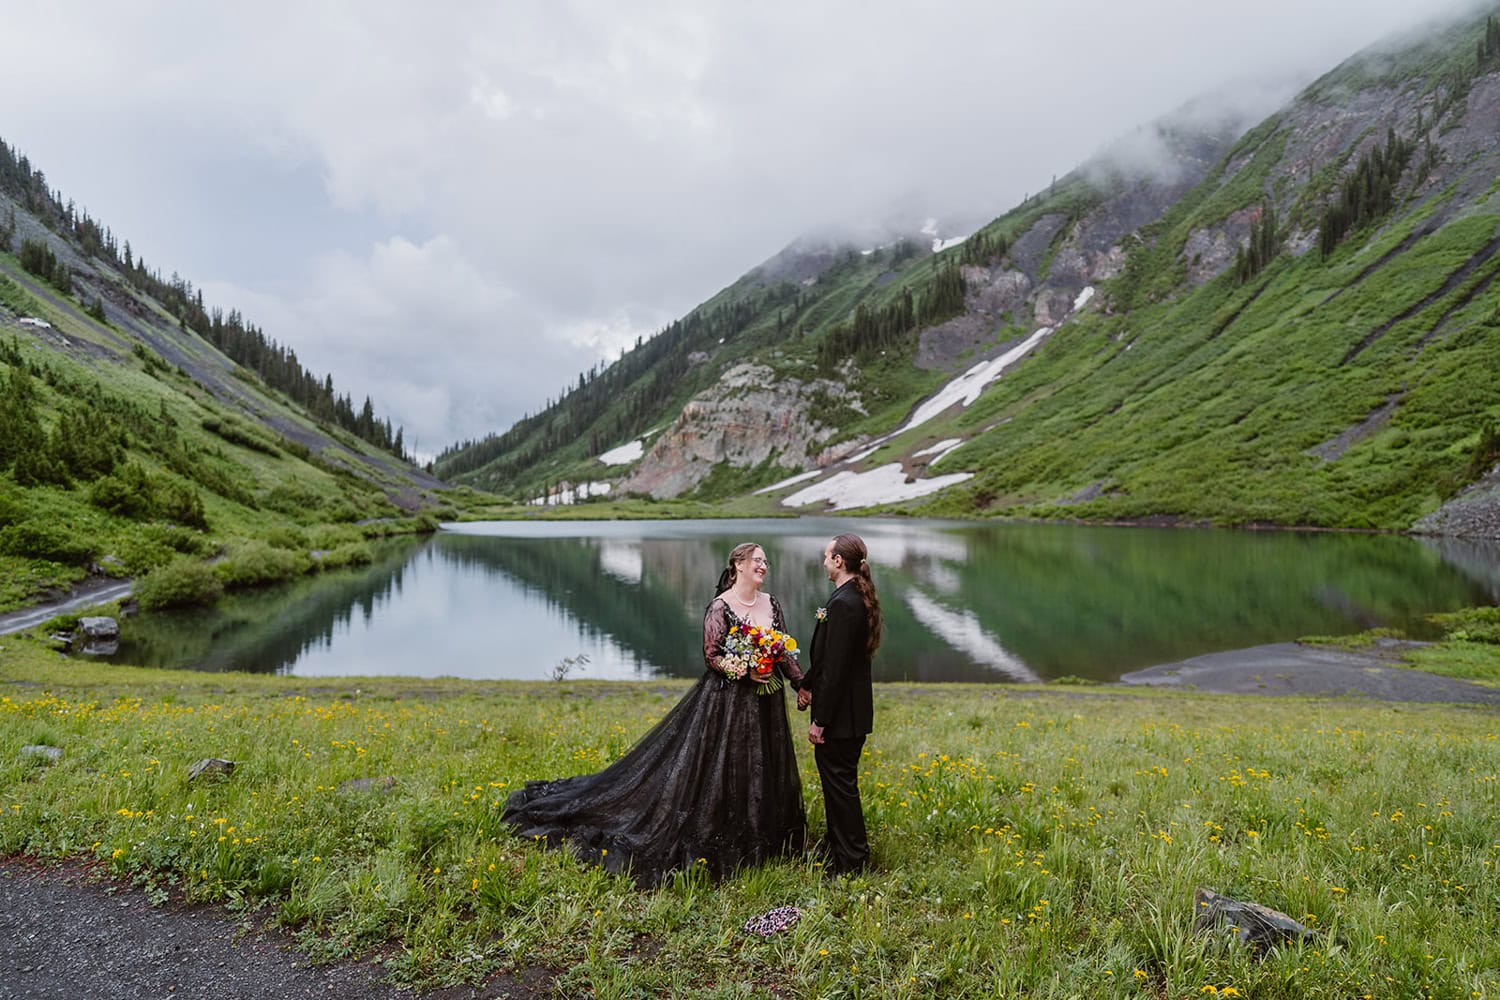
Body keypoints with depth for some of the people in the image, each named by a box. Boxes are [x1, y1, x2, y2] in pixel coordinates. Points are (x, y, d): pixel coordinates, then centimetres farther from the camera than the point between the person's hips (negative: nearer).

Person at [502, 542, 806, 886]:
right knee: (712, 772, 0)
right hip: (726, 701, -6)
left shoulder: (772, 604, 6)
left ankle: (758, 844, 30)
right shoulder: (720, 606, -12)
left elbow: (784, 651, 10)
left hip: (766, 703, 6)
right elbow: (711, 656, -13)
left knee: (764, 775, 14)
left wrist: (801, 684, 0)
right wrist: (747, 672, -24)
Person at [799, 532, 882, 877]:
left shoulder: (843, 603, -24)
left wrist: (820, 720, -20)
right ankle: (837, 847, 36)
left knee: (839, 782, 4)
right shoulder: (858, 597, 8)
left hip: (840, 714, -10)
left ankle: (852, 860, 17)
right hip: (853, 711, 10)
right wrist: (807, 684, 14)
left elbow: (835, 667, -24)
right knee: (838, 781, 21)